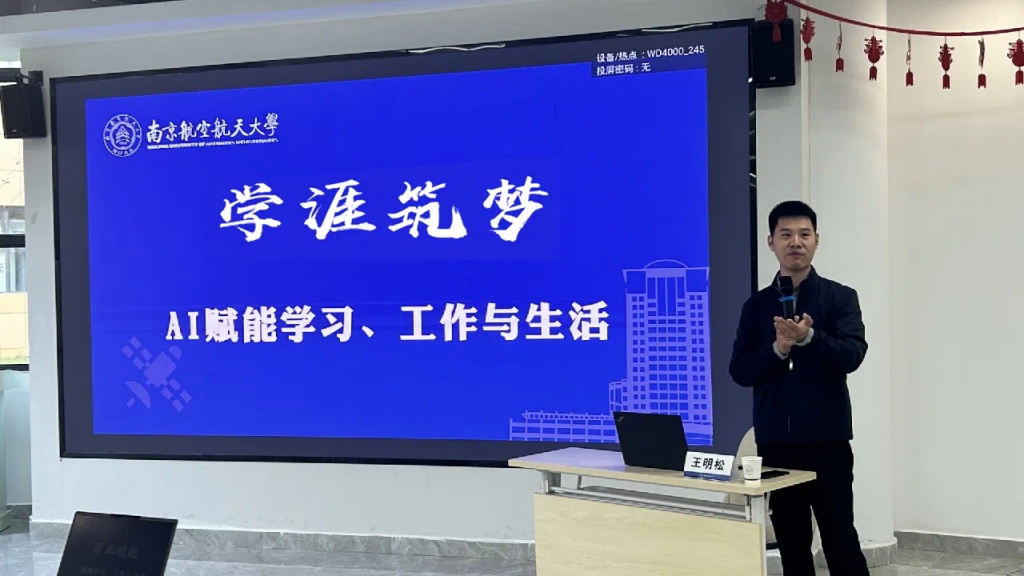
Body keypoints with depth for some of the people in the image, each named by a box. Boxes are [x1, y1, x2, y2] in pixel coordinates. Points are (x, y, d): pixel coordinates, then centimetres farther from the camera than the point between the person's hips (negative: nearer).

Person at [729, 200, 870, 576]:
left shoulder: (840, 297, 1)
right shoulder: (756, 305, 9)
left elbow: (852, 355, -12)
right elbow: (740, 371, 3)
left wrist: (809, 337, -28)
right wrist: (779, 349, -14)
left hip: (827, 440, -3)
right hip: (775, 442, 3)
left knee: (840, 539, -2)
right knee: (791, 544, 9)